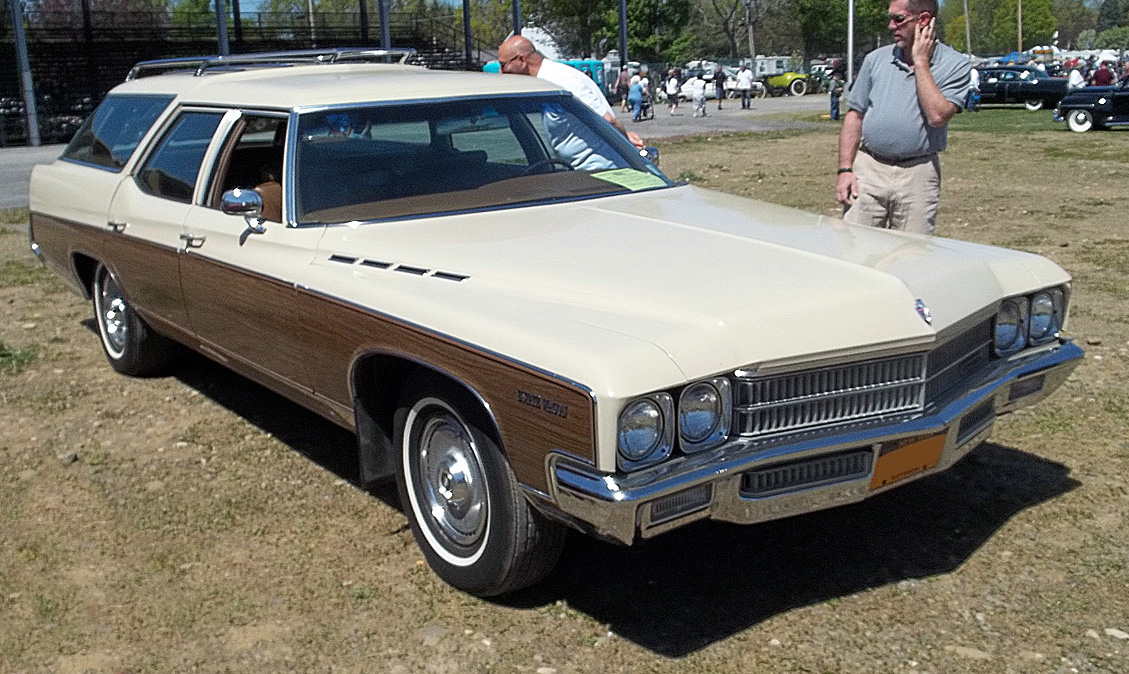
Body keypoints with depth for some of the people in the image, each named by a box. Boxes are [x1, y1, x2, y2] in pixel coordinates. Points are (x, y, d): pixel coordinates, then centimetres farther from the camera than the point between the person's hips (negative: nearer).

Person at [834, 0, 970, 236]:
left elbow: (937, 116, -16)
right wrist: (845, 169, 0)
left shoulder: (955, 64, -1)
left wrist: (920, 61, -10)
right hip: (868, 169, 2)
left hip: (918, 175, -2)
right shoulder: (877, 59, 8)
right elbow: (855, 116, 9)